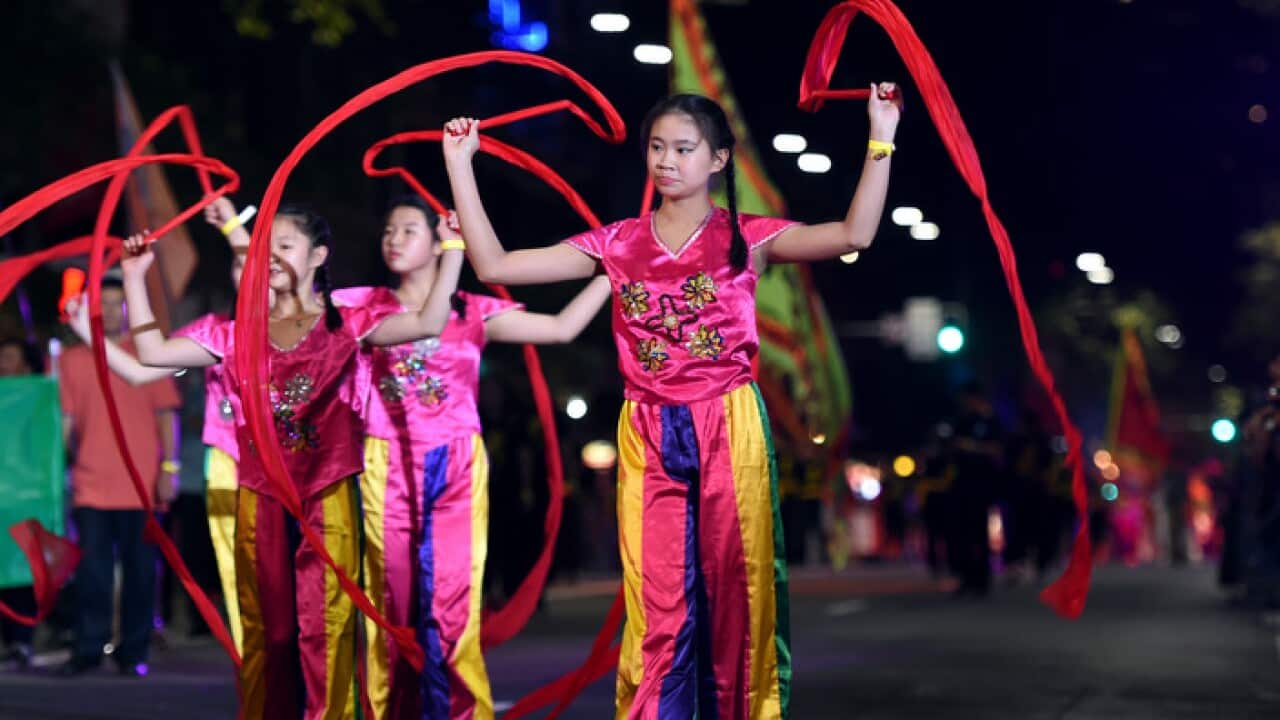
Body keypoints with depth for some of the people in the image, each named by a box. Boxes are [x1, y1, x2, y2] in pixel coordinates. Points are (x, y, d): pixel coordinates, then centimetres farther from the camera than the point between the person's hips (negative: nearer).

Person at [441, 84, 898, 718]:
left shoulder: (746, 237, 1)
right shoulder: (618, 244, 7)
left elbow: (854, 235, -14)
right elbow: (494, 265, 2)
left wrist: (880, 140, -21)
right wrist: (459, 164, -1)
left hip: (731, 430, -2)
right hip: (647, 438, 2)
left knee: (734, 596, 3)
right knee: (657, 605, 2)